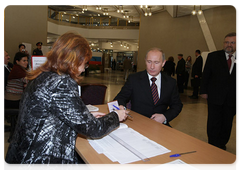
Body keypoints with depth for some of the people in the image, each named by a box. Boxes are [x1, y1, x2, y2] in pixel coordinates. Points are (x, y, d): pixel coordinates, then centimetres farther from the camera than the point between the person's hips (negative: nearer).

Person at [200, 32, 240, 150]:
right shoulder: (213, 56, 0)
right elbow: (205, 75, 1)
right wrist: (203, 91, -3)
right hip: (215, 97, -2)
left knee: (227, 124, 14)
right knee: (213, 124, 3)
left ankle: (222, 145, 32)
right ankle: (213, 146, 17)